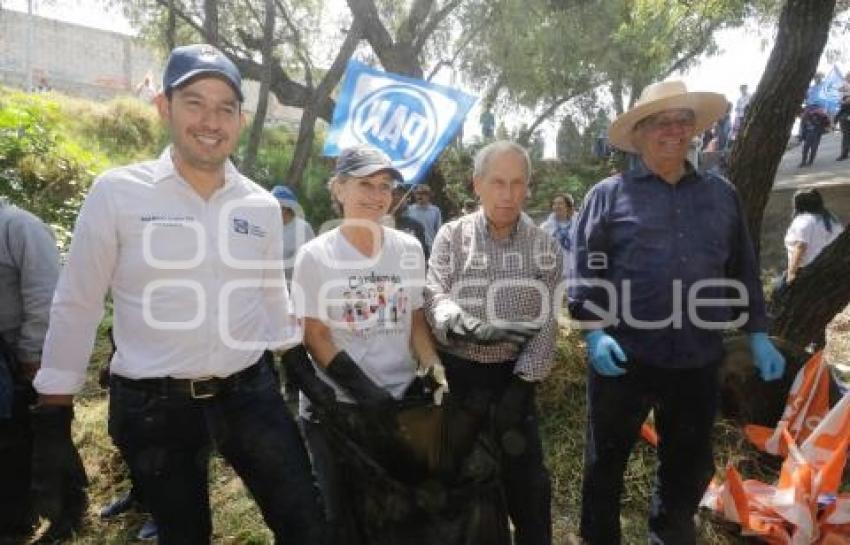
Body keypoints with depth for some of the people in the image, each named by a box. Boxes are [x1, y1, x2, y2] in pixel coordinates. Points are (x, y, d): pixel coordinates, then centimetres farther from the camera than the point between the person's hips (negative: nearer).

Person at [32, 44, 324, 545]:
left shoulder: (263, 205, 0)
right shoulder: (116, 193, -9)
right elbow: (77, 304, -3)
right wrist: (54, 405, 1)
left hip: (251, 391, 3)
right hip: (153, 404, -2)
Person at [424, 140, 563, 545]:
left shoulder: (544, 247, 0)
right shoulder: (451, 236, -2)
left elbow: (546, 324, -2)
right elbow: (434, 297, -12)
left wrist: (521, 387, -8)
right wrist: (469, 327, -33)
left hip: (512, 375, 1)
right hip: (456, 373, 0)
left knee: (527, 478, 6)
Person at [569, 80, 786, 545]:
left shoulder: (721, 194, 9)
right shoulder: (608, 194, -2)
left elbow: (743, 270, 14)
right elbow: (583, 270, -5)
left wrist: (757, 335, 10)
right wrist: (594, 332, -14)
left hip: (698, 361, 4)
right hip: (624, 358, -3)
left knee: (691, 463, 19)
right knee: (606, 459, 13)